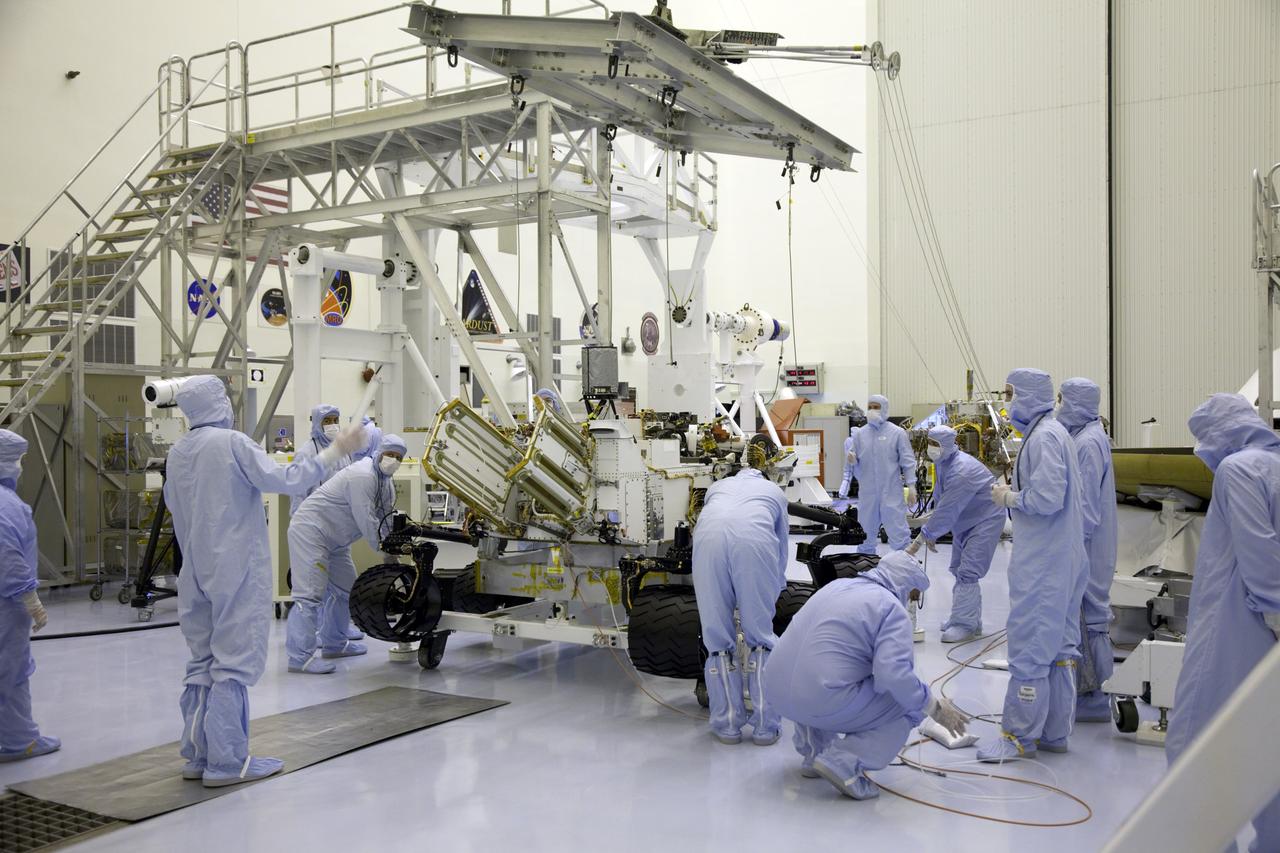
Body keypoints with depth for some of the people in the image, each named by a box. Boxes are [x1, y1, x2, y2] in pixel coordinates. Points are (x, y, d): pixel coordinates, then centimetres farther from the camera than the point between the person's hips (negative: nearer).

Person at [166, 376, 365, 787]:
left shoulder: (177, 452, 9)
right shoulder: (232, 443, -13)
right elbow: (284, 479, -19)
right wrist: (336, 450, -13)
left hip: (197, 573, 8)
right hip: (237, 570, -7)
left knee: (204, 660, 14)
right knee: (234, 661, -3)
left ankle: (198, 754, 20)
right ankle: (226, 762, 0)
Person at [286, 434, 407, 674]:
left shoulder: (386, 484, 12)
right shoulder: (362, 476, -21)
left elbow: (387, 522, 10)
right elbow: (366, 521, -24)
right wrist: (387, 549, -16)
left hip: (335, 541, 11)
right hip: (310, 530, -11)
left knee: (346, 589, 18)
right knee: (311, 593, -16)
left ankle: (334, 644, 31)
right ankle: (300, 656, -17)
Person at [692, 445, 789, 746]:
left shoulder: (717, 487, 40)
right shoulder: (774, 491, 37)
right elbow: (781, 546, 40)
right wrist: (775, 591, 55)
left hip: (708, 539, 1)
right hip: (754, 541, -1)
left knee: (717, 637, 12)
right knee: (760, 635, 13)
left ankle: (727, 724, 18)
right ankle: (765, 725, 15)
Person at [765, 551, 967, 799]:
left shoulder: (837, 584, 19)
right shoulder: (893, 609, -4)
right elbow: (894, 674, -18)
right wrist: (935, 708, -2)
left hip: (776, 692, 7)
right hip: (824, 705, -7)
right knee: (910, 707, 9)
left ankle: (814, 751, 27)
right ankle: (846, 762, -6)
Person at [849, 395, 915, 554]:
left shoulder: (897, 432, -1)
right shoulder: (860, 434, 7)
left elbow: (908, 461, -1)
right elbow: (857, 465, 12)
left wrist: (911, 486, -7)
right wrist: (853, 461, -10)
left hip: (891, 491, -3)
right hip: (867, 492, 3)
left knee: (897, 531, -3)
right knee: (866, 530, 12)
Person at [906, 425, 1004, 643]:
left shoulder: (960, 471, -33)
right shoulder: (942, 462, -3)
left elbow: (947, 510, -33)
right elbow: (939, 497, 7)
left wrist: (920, 539, -30)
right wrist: (931, 532, 5)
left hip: (986, 519, -10)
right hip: (966, 520, 10)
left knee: (967, 572, -15)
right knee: (958, 569, 16)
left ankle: (965, 624, -8)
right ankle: (971, 620, 26)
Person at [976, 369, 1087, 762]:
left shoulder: (1043, 437, -17)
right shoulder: (1055, 432, 16)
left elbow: (1047, 497, -25)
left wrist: (1009, 498, -9)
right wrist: (1013, 492, 6)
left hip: (1041, 563, -11)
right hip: (1062, 558, 11)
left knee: (1029, 645, -3)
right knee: (1060, 645, 14)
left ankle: (1020, 736, 6)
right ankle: (1055, 732, 23)